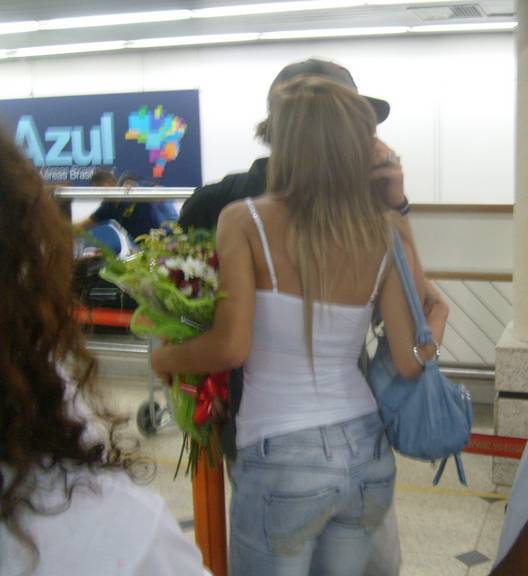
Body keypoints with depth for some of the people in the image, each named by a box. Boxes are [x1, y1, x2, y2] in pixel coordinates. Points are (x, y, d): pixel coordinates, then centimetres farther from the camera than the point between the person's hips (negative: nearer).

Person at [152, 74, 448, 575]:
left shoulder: (246, 221, -12)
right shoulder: (386, 233, -1)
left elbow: (230, 347, -18)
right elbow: (409, 361, -2)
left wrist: (165, 358, 2)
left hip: (282, 460, -4)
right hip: (367, 451, 4)